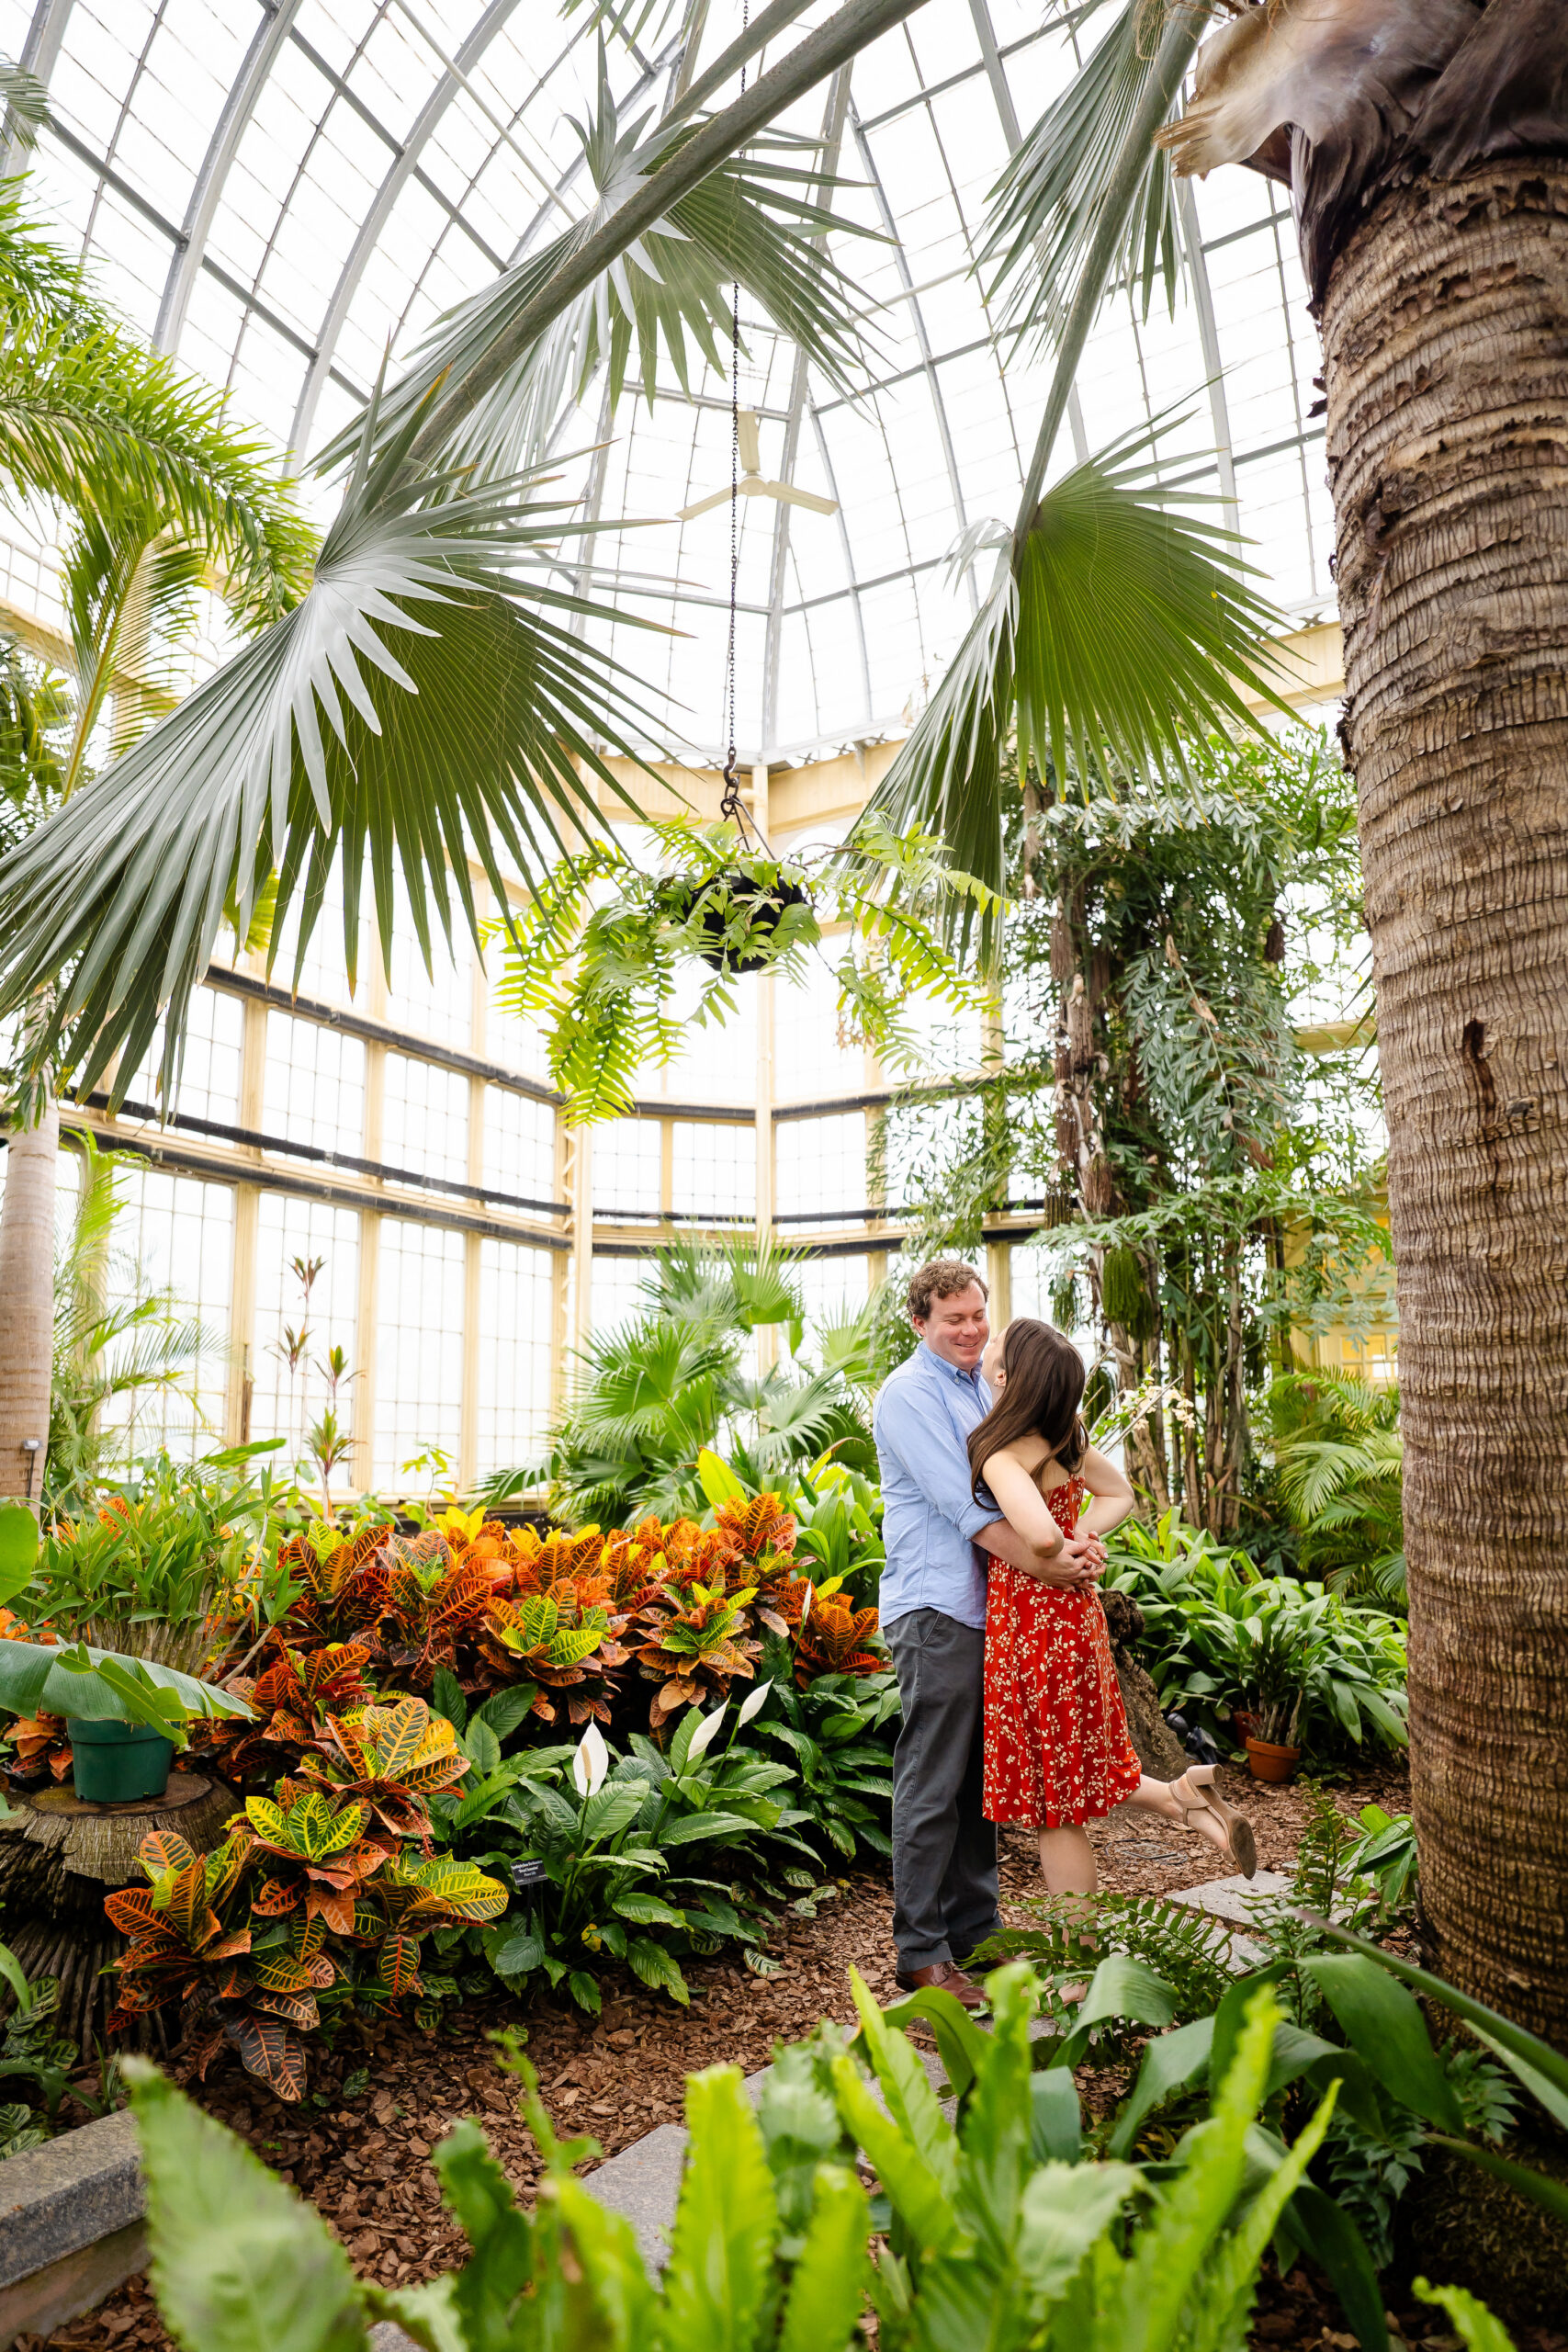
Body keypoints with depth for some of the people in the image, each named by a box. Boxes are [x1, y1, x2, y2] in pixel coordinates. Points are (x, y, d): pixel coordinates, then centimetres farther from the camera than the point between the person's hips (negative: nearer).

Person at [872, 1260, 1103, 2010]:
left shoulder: (979, 1389, 16)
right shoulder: (910, 1393, -11)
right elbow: (961, 1506, -18)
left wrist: (1067, 1541, 1)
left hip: (988, 1605, 9)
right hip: (935, 1606, -9)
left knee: (978, 1777, 16)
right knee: (932, 1785, -2)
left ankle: (976, 1929, 29)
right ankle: (921, 1953, 10)